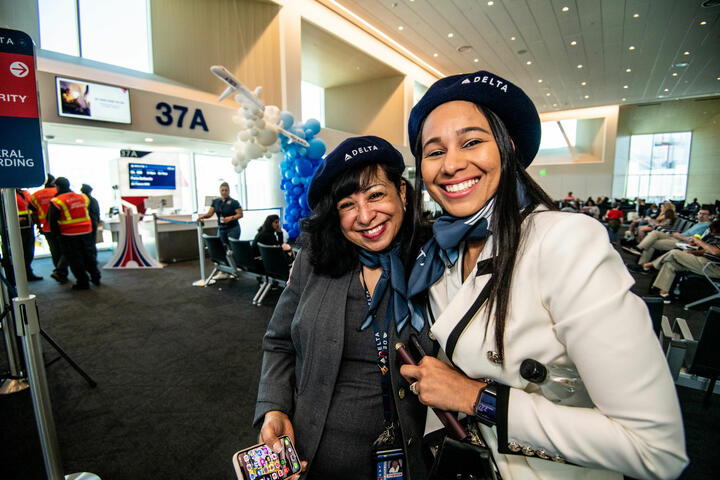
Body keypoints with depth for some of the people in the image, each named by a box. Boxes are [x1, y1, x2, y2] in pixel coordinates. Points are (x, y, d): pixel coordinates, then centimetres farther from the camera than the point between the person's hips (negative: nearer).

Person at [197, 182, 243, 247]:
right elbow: (209, 213, 7)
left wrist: (230, 218, -21)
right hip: (221, 229, 5)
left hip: (233, 228, -5)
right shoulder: (215, 202, 9)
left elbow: (240, 214, -8)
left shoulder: (234, 202, -6)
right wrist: (203, 216, -12)